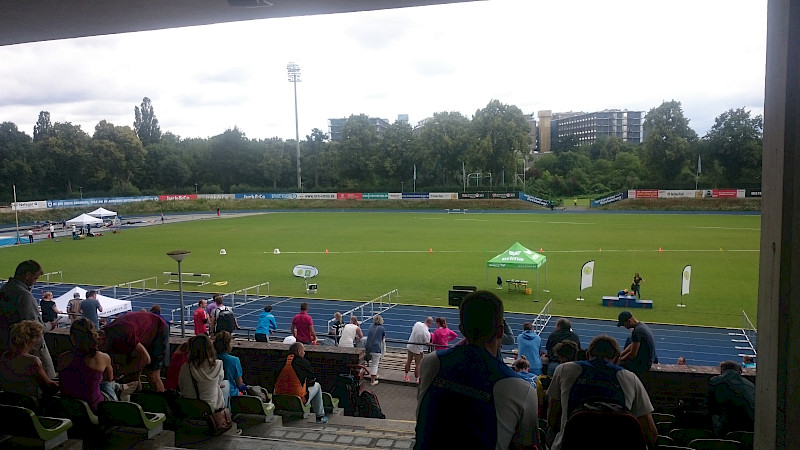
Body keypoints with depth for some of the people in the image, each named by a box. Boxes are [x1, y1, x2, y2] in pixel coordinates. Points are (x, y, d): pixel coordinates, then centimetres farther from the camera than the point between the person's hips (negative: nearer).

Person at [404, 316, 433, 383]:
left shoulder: (417, 323, -14)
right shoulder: (427, 333, -29)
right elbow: (427, 344, -17)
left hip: (409, 346, 6)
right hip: (418, 349, -6)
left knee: (408, 361, 24)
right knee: (417, 364, 12)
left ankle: (406, 376, 41)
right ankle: (416, 380, 22)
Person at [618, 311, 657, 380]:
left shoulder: (637, 331, -25)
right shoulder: (642, 325, 8)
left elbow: (632, 354, -21)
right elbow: (632, 345, 18)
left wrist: (620, 359, -5)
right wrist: (620, 355, 13)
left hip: (642, 364, -11)